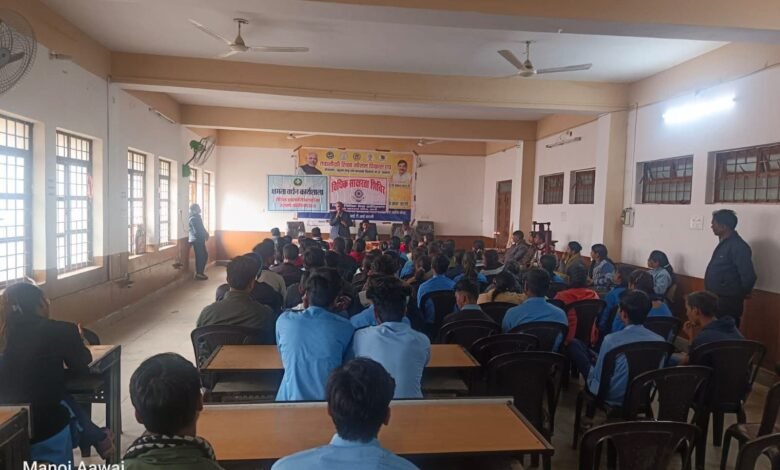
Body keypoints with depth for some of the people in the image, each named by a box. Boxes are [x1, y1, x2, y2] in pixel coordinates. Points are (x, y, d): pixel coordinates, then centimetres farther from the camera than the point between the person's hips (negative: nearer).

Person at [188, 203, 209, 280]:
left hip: (199, 240, 10)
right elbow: (197, 231, -20)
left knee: (204, 255, 13)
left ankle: (200, 272, 20)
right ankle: (199, 274, 2)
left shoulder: (197, 217, 16)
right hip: (197, 240, -10)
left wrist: (206, 233, 7)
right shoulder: (194, 219, -16)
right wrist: (205, 235, -8)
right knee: (200, 256, -5)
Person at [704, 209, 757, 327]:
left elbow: (749, 276, -21)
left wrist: (740, 294, -5)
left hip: (728, 303, -9)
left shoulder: (738, 246, -19)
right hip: (716, 300, 9)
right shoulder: (724, 243, 10)